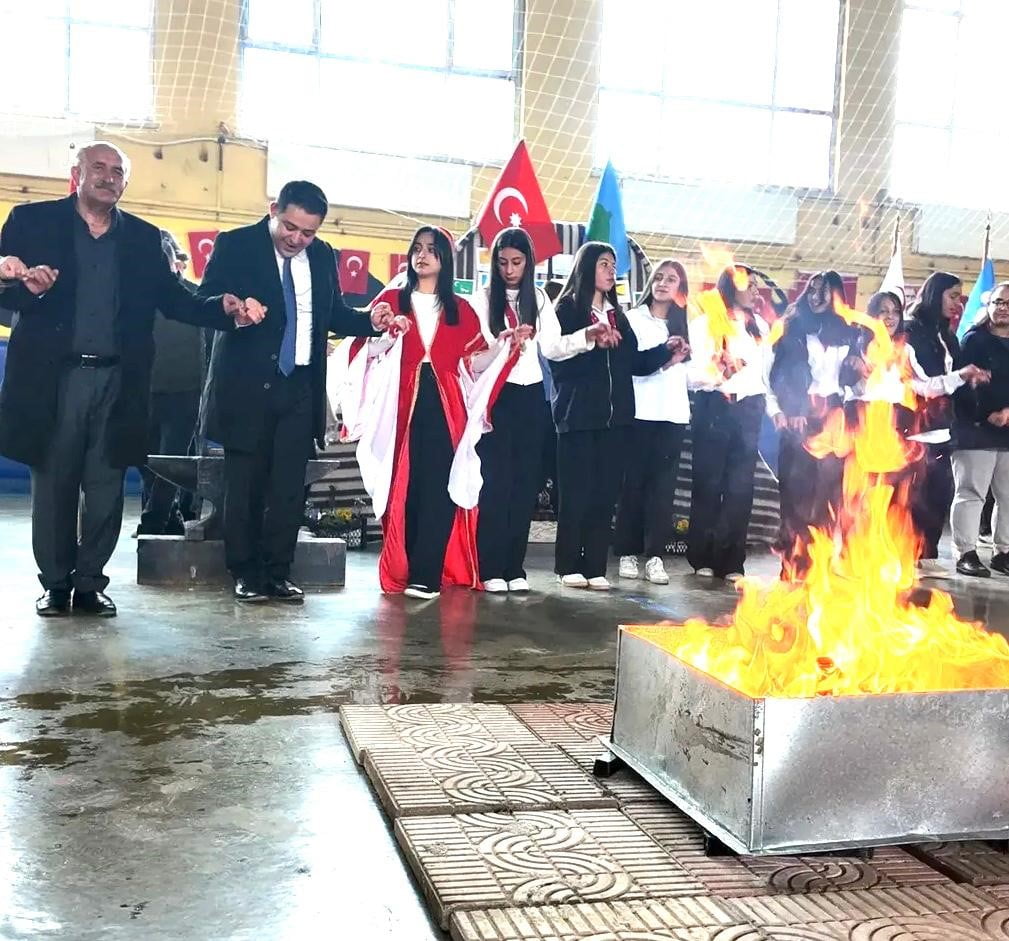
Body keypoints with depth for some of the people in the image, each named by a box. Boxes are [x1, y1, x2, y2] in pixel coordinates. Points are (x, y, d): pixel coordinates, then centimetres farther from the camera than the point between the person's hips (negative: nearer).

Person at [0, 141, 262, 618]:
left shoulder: (143, 237, 12)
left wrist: (226, 308, -10)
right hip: (53, 377, -2)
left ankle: (90, 583, 17)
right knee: (53, 485, 5)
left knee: (106, 487, 5)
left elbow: (175, 300, 7)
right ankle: (55, 583, 18)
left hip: (116, 382, 2)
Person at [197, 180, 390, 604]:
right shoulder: (235, 245, -3)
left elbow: (333, 314, 16)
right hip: (247, 385, -3)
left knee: (290, 485, 3)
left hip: (299, 386, 3)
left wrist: (370, 321, -3)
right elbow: (203, 301, -8)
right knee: (245, 482, 4)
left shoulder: (323, 255, 9)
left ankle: (277, 573, 13)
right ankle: (245, 573, 16)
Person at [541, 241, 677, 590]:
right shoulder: (567, 307, 2)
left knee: (605, 494, 3)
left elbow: (635, 363, 16)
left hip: (614, 416, 5)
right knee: (577, 493, -5)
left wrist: (665, 350, 5)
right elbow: (554, 351, -16)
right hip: (578, 414, -5)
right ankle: (569, 566, 4)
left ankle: (596, 568, 7)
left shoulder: (618, 315, 20)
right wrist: (589, 337, -26)